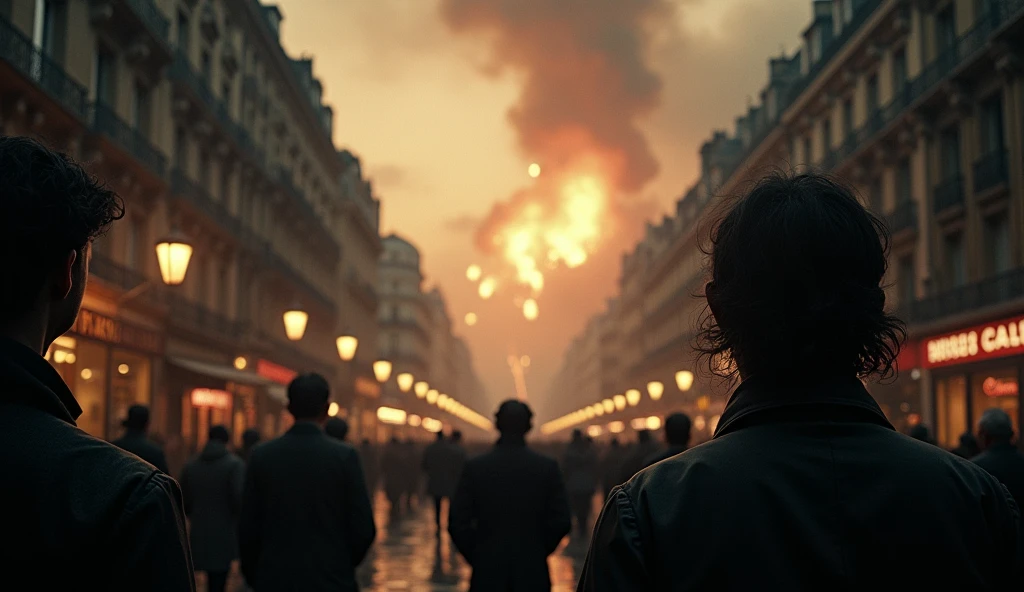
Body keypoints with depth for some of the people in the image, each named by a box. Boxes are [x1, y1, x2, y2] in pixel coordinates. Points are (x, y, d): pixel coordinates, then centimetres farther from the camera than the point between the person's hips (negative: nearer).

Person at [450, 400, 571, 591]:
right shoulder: (548, 467, -4)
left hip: (488, 575, 0)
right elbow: (561, 522, -5)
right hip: (532, 575, 0)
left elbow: (457, 523, -5)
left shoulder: (475, 466, -5)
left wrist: (477, 557, 9)